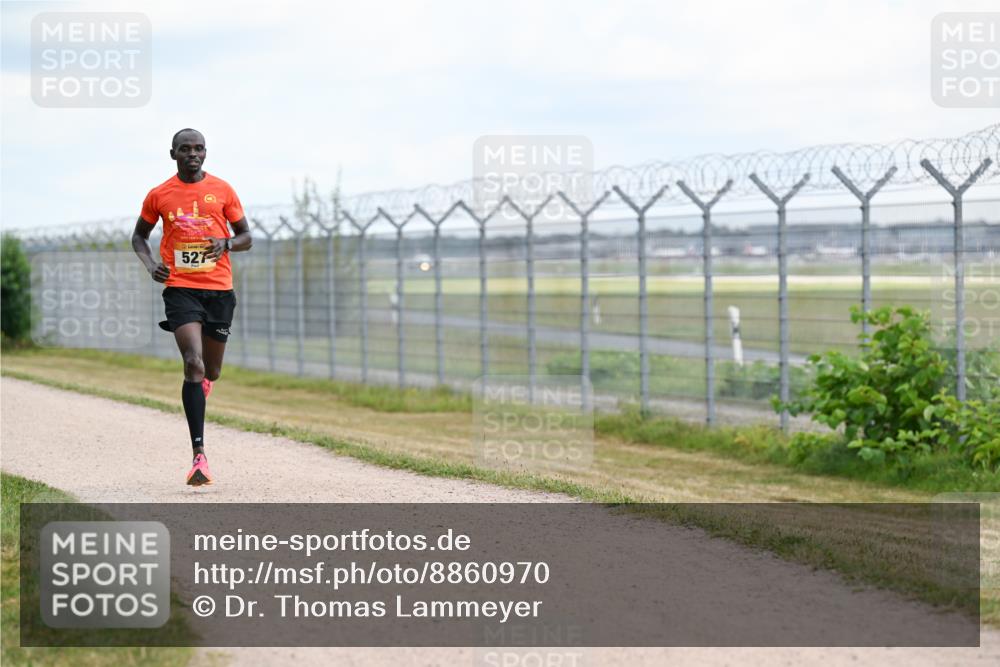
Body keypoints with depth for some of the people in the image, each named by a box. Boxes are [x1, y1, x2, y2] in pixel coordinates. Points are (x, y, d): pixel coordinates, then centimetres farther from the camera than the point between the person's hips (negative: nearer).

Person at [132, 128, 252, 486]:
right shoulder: (159, 195, 5)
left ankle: (201, 381, 53)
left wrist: (226, 244, -12)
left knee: (210, 372, 10)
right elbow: (139, 235, 19)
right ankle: (199, 456, -20)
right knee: (193, 365, -18)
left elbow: (246, 237, 11)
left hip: (219, 289, 2)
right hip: (180, 289, -2)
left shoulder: (222, 190, 5)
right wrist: (150, 264, -1)